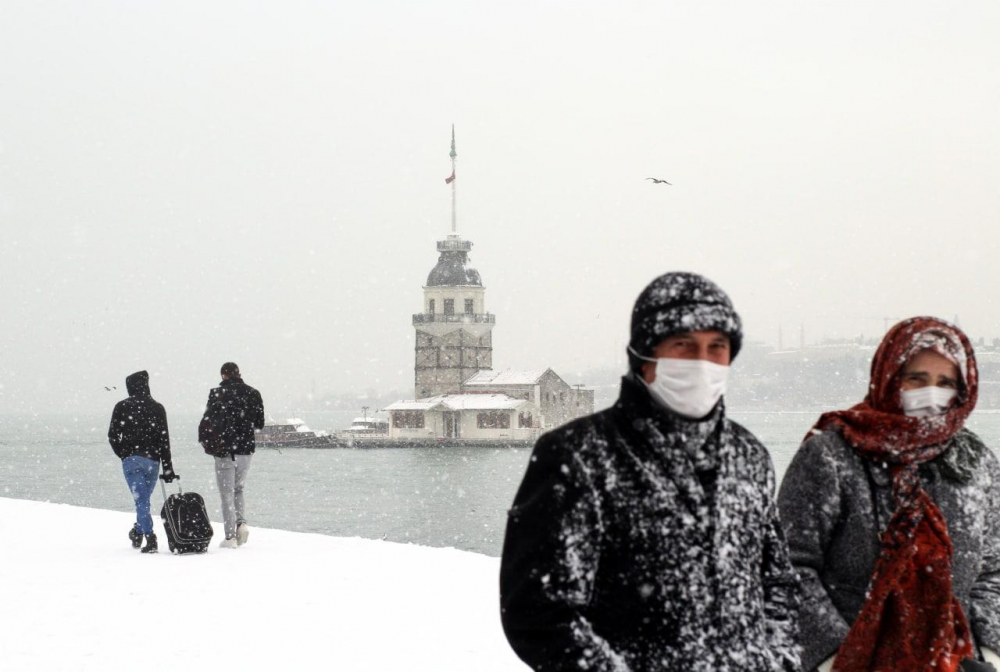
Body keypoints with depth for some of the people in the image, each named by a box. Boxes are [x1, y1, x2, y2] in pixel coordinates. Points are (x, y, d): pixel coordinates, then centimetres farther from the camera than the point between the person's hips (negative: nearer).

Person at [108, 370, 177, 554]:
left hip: (131, 460, -2)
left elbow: (112, 436, 1)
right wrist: (168, 468, 1)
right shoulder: (157, 408, 3)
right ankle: (138, 532, 27)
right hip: (152, 460, 2)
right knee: (143, 498, 17)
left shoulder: (121, 407, 0)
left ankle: (150, 537, -15)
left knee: (141, 499, -4)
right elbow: (164, 440, 0)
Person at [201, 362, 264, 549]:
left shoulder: (217, 393, -10)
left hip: (224, 450, -3)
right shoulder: (253, 394, 1)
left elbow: (207, 421, -11)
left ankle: (230, 537, -1)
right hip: (246, 449, 3)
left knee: (227, 493, 3)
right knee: (238, 489, 20)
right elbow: (260, 423, 7)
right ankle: (241, 523, -3)